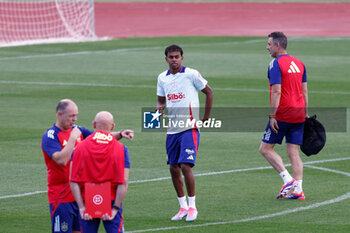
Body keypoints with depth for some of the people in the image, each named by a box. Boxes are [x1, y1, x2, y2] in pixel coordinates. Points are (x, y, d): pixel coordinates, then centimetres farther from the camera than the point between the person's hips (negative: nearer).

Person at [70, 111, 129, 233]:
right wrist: (115, 208, -8)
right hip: (111, 203, -1)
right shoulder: (121, 149, -3)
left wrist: (81, 207, -6)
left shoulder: (80, 147, 0)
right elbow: (123, 183, -10)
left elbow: (73, 181, -6)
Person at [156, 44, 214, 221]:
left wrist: (206, 118, 0)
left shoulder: (191, 74, -6)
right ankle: (183, 207, 18)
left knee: (186, 166, -15)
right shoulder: (162, 78, 9)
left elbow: (209, 93, 2)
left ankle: (192, 207, -4)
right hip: (172, 129, 6)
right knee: (174, 168, 6)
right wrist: (160, 108, -6)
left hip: (189, 128, -6)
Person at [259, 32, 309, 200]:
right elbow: (304, 91, 14)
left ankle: (288, 180, -8)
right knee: (294, 152, 8)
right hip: (299, 114, 7)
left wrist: (272, 116, -17)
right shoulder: (299, 63, 13)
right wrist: (306, 114, 18)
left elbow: (276, 92, -17)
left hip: (283, 113, -7)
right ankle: (298, 190, 0)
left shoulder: (276, 64, -10)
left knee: (265, 148, 3)